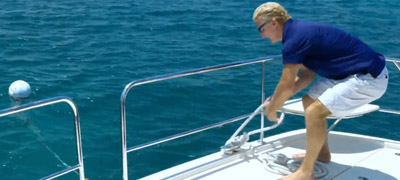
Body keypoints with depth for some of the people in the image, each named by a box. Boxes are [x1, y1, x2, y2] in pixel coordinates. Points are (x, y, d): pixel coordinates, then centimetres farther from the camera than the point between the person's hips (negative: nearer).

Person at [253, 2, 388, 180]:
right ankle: (322, 152, 31)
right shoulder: (299, 31, 10)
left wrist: (271, 109, 2)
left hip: (368, 78, -10)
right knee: (309, 101, 16)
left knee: (314, 112, -17)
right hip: (354, 72, 10)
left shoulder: (294, 38, -21)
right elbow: (308, 74, 18)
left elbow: (287, 86, -16)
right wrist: (277, 99, 17)